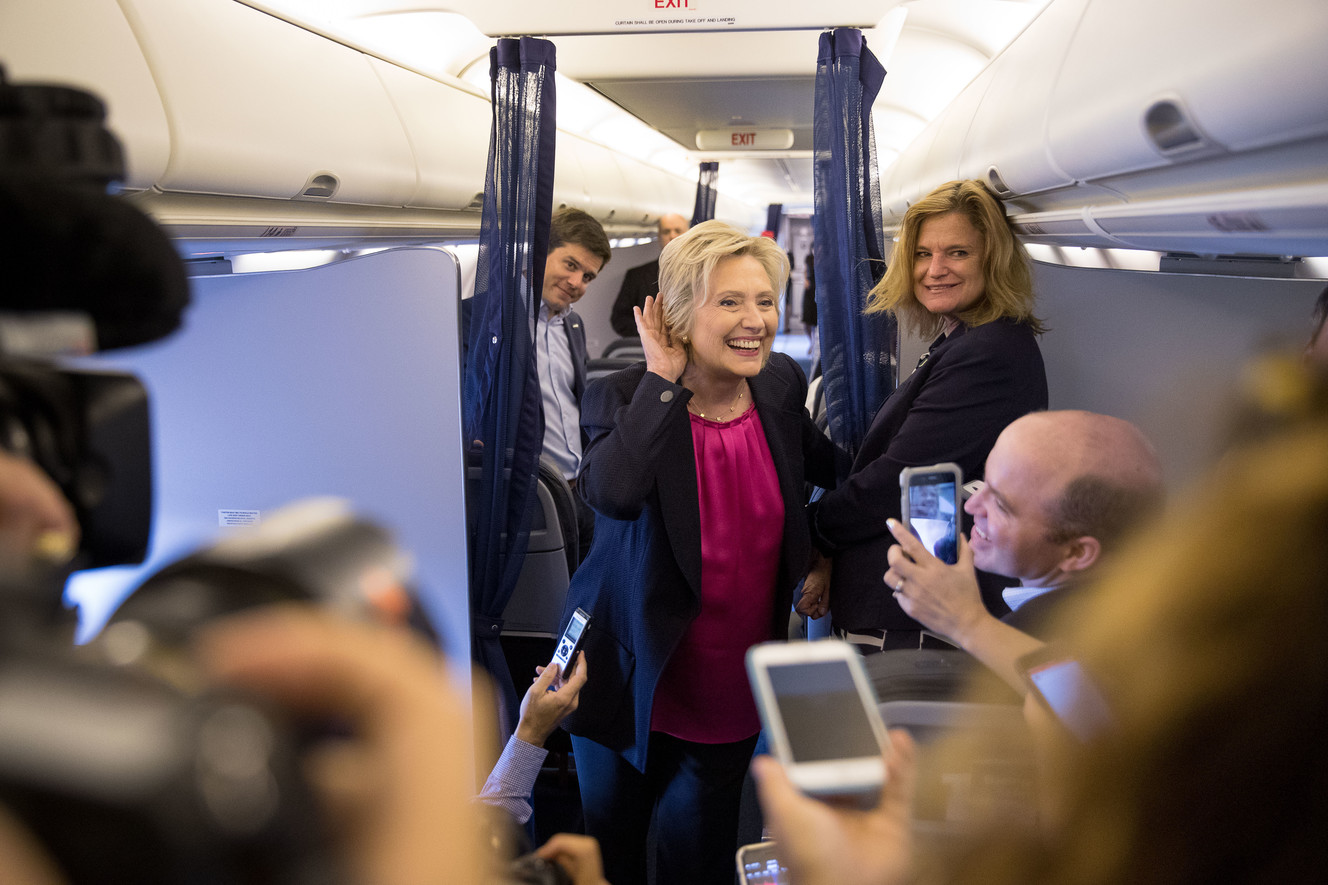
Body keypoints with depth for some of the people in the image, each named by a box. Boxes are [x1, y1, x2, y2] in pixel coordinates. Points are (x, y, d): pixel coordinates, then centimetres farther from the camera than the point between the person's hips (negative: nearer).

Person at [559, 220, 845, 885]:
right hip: (631, 675, -2)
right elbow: (612, 493, -39)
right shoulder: (625, 397, -17)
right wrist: (663, 378, -31)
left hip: (731, 692, 3)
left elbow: (823, 465, 18)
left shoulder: (781, 385, -4)